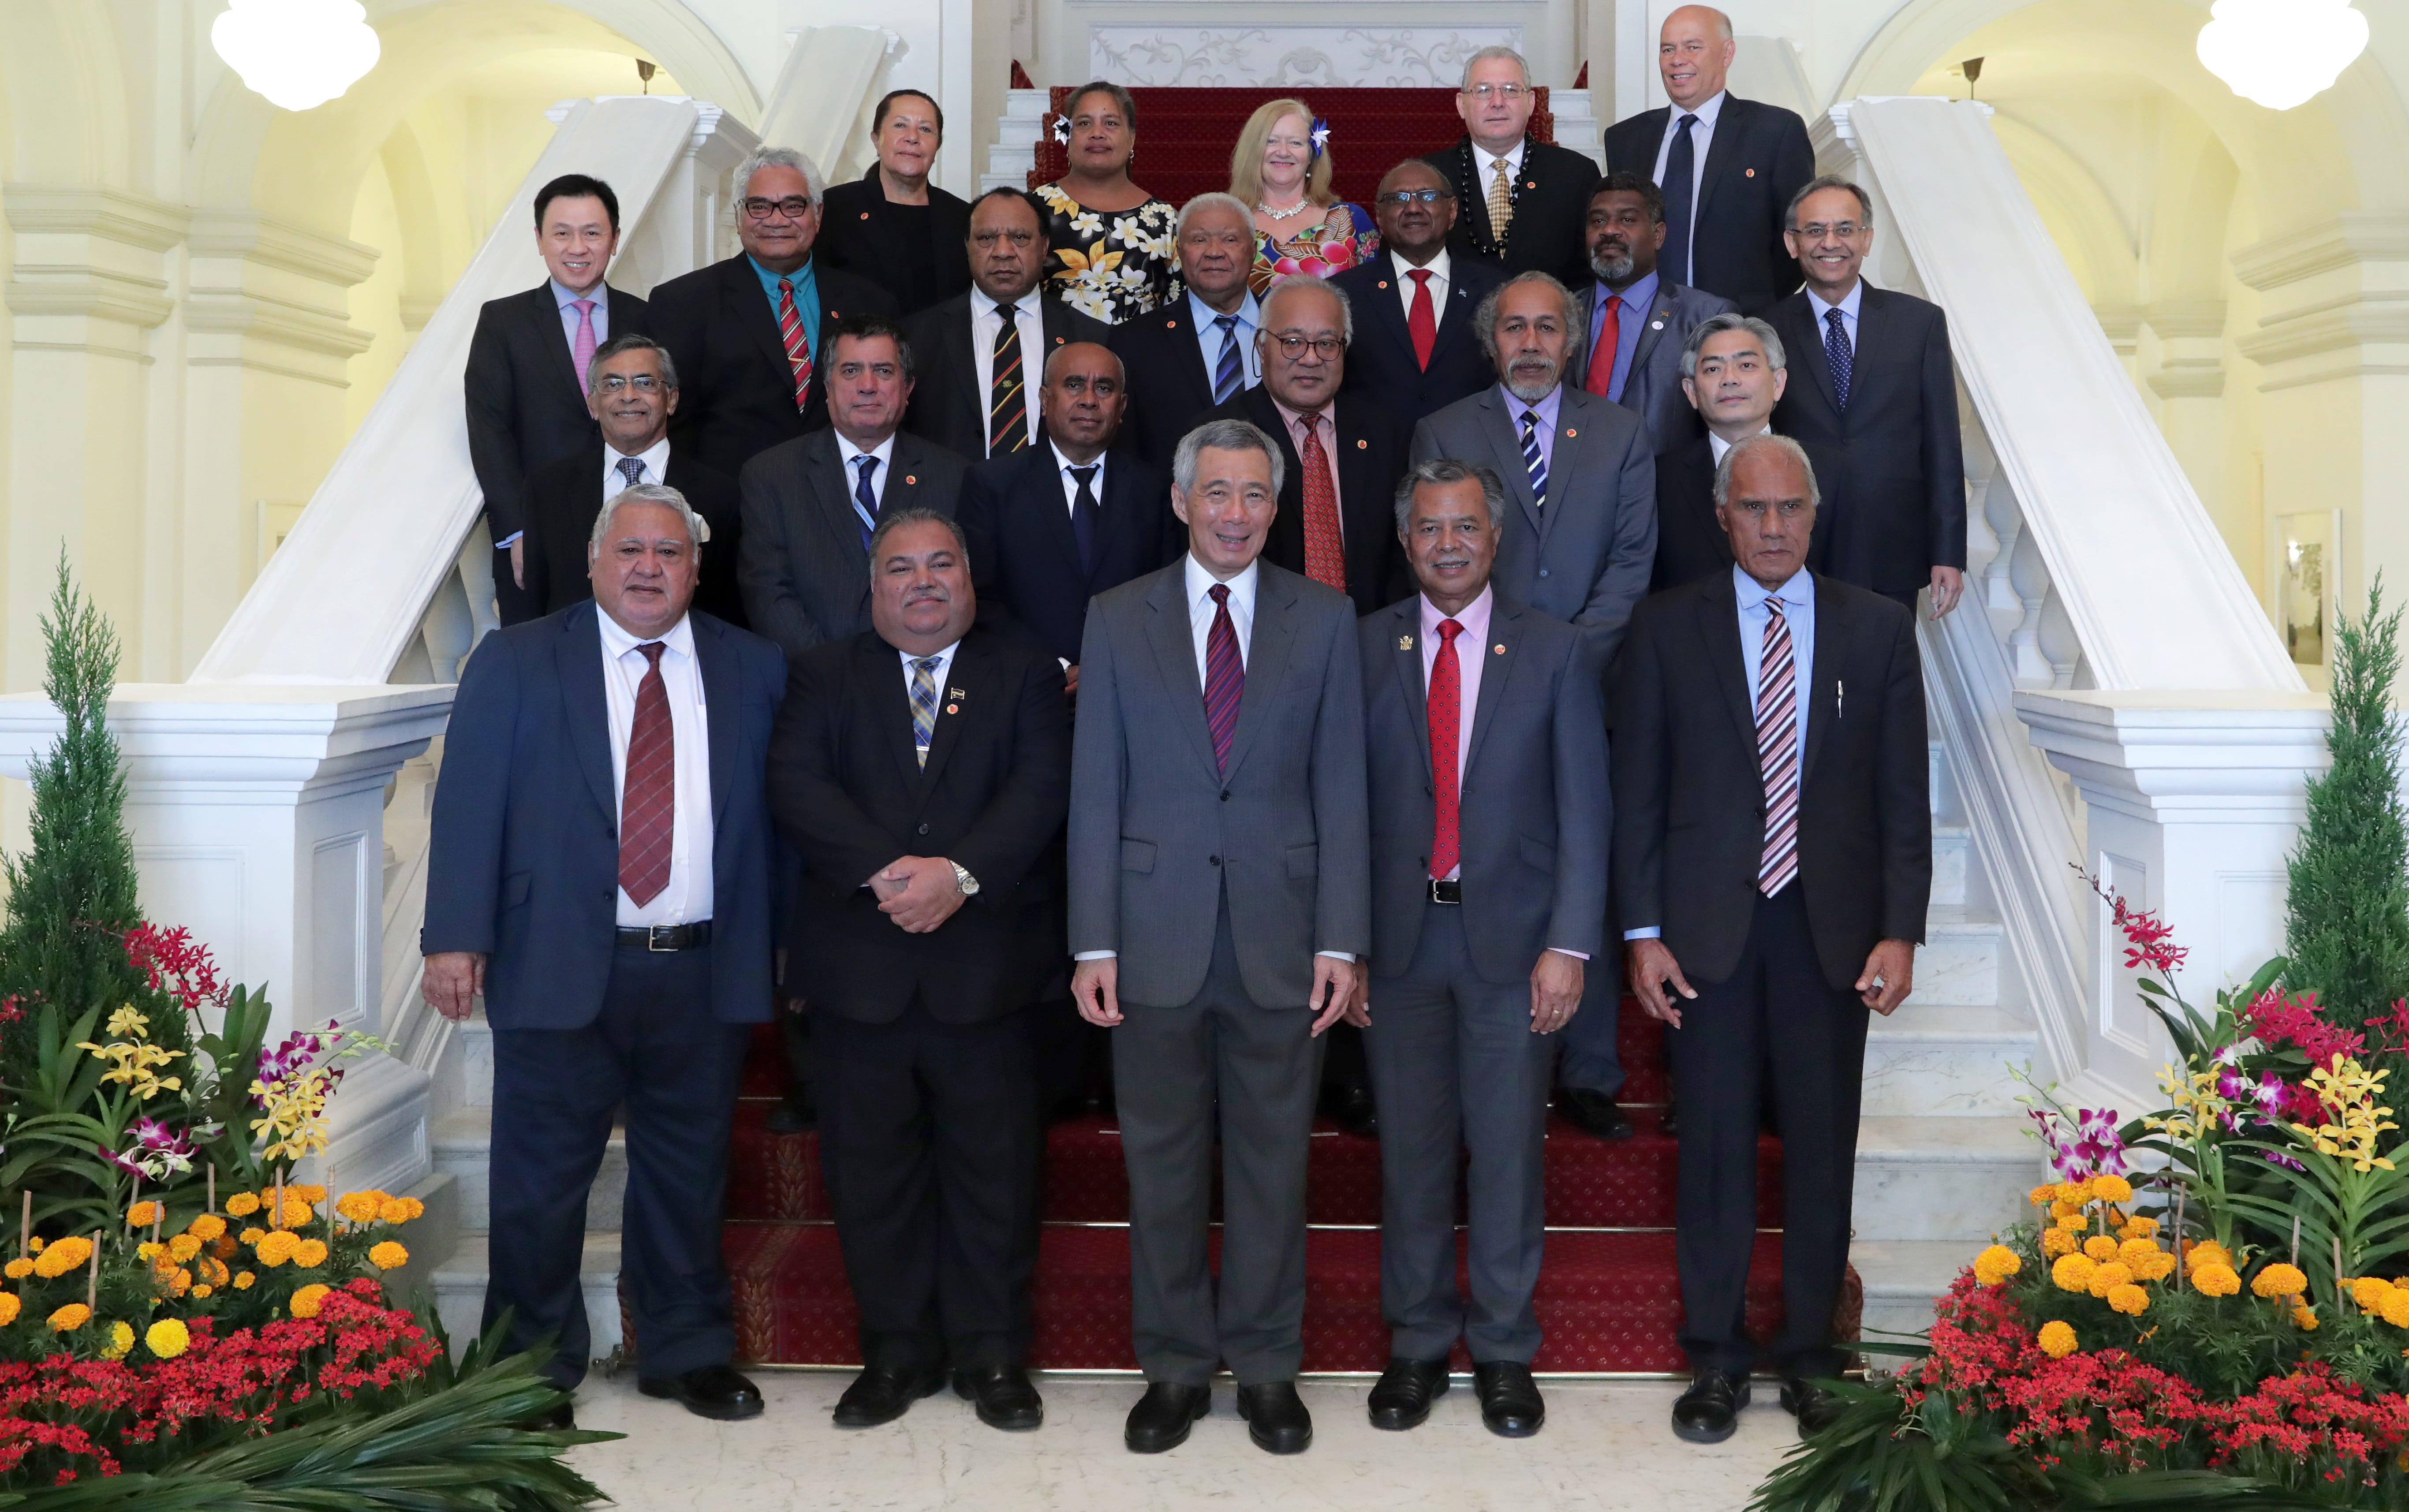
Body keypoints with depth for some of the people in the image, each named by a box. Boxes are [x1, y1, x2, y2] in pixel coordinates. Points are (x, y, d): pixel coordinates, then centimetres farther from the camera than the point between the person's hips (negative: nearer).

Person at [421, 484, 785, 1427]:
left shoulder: (752, 669, 8)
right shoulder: (517, 661, 4)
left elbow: (777, 809, 6)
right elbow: (469, 804, -2)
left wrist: (780, 948, 0)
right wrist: (456, 937, -12)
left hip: (704, 973, 2)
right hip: (560, 966, -2)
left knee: (688, 1173, 13)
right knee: (542, 1180, 6)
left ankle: (688, 1355, 29)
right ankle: (534, 1371, 22)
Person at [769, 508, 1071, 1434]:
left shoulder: (1024, 676, 10)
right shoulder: (823, 676, 11)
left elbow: (1042, 786, -4)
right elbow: (796, 785, -3)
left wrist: (960, 872, -18)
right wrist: (886, 871, -17)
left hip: (985, 965, -1)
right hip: (858, 967, 1)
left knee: (993, 1171, 5)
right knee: (872, 1173, 7)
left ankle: (992, 1355, 17)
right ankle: (897, 1352, 20)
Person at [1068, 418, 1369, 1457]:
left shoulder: (1324, 619, 4)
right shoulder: (1118, 619, 4)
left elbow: (1341, 786, 2)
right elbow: (1095, 790, 2)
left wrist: (1340, 940, -4)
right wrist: (1094, 943, -3)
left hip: (1279, 933, 0)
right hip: (1156, 933, 0)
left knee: (1273, 1160, 8)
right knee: (1162, 1162, 8)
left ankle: (1265, 1364, 23)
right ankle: (1174, 1366, 22)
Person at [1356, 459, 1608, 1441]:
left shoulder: (1555, 652, 2)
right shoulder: (1364, 649, 4)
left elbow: (1582, 809, -1)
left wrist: (1569, 945, -9)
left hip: (1512, 936, -1)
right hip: (1399, 936, 1)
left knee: (1509, 1148, 7)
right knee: (1411, 1148, 9)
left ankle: (1504, 1350, 21)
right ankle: (1418, 1342, 24)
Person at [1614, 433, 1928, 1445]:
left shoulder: (1878, 630, 6)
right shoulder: (1667, 629, 4)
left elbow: (1903, 797, 5)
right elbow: (1637, 790, 3)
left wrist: (1899, 933, -3)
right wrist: (1642, 932, -3)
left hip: (1832, 926, 1)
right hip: (1709, 925, -1)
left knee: (1822, 1145, 7)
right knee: (1714, 1143, 4)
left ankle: (1810, 1358, 20)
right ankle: (1715, 1359, 16)